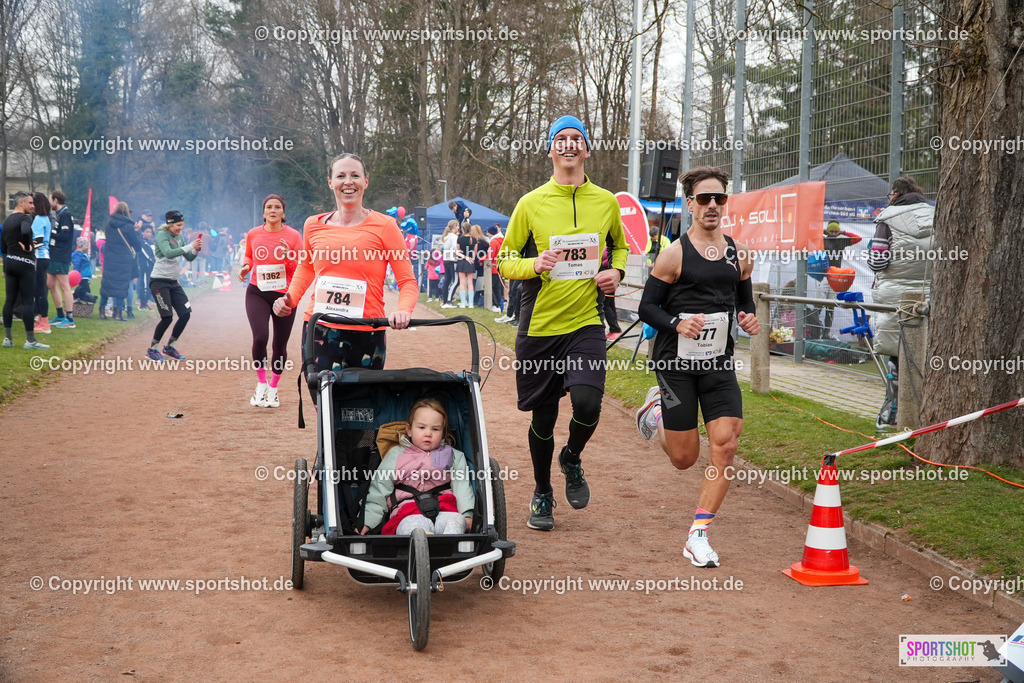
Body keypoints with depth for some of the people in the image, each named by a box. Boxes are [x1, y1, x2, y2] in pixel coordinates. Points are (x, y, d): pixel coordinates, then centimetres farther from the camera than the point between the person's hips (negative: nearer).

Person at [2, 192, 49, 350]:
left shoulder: (6, 221, 15)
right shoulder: (25, 218, -12)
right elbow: (25, 232, -33)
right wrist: (27, 246, -18)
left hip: (9, 261, 8)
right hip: (24, 263, -8)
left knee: (9, 300, 10)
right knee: (28, 301, -5)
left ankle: (8, 338, 12)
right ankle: (30, 341, -4)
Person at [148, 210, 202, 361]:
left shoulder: (179, 237, 11)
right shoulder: (162, 235, -10)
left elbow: (189, 258, 12)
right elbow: (168, 253, -27)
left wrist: (197, 249, -8)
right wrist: (189, 246, -26)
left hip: (174, 282, 8)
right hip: (159, 281, -7)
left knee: (185, 314, 1)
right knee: (167, 317, -13)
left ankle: (170, 347, 16)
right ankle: (152, 349, 4)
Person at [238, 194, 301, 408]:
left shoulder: (293, 236, -2)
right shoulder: (253, 234, 4)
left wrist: (289, 256, -20)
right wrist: (246, 267, 1)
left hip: (284, 294, 0)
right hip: (257, 294, 0)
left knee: (280, 345, 5)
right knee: (260, 337, -20)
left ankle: (273, 389, 27)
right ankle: (261, 383, 2)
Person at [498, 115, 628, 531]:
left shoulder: (606, 202, 6)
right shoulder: (531, 204, -1)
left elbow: (619, 245, 24)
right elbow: (505, 261, 4)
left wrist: (616, 272, 3)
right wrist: (535, 264, -17)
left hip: (586, 323, 1)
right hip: (539, 325, -1)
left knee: (587, 403, -19)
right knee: (543, 416, 7)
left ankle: (572, 459, 16)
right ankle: (542, 494, 31)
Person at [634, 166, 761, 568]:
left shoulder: (739, 255, 8)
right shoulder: (674, 254, -7)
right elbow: (647, 307, -5)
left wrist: (750, 320, -1)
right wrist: (677, 324, -24)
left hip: (719, 362, 4)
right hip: (676, 362, -4)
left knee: (725, 443, -11)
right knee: (685, 458, 4)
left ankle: (698, 536, 0)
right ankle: (657, 408, 38)